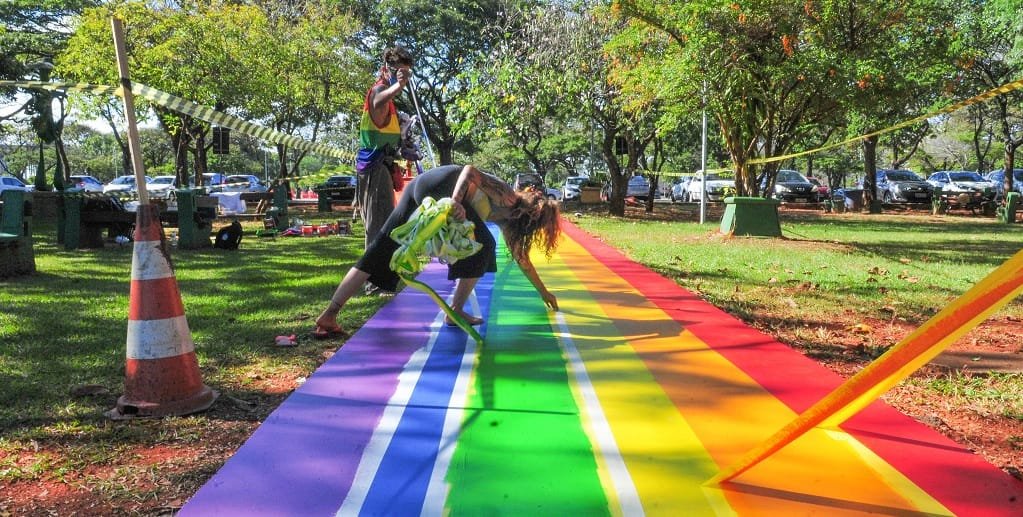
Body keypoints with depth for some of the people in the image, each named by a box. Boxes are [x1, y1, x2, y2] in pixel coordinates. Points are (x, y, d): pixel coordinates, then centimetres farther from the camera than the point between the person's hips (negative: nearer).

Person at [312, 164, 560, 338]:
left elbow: (521, 257, 35)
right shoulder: (507, 198, 3)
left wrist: (544, 292, 43)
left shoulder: (506, 218, 26)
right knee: (482, 246, 0)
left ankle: (329, 315, -5)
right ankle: (455, 311, 1)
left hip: (418, 189, 9)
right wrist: (456, 201, -30)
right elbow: (470, 170, -12)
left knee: (380, 253, 1)